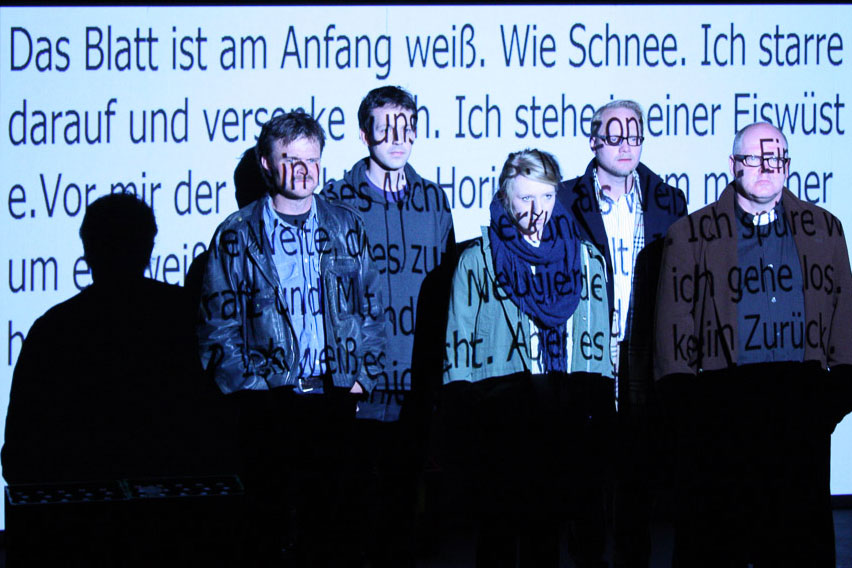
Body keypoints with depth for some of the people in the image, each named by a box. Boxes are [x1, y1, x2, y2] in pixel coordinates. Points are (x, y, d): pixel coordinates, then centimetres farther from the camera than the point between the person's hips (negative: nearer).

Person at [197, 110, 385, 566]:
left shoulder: (346, 228, 12)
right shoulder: (237, 237, 4)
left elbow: (371, 309, 14)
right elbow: (218, 328, 2)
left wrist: (362, 376, 3)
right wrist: (250, 386, -7)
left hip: (336, 401, 2)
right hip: (269, 407, -2)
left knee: (335, 530, 1)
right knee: (272, 525, -2)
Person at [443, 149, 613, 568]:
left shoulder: (585, 258, 12)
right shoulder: (478, 260, 4)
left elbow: (602, 342, 13)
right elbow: (459, 342, 1)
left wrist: (601, 416, 8)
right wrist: (463, 418, -6)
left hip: (572, 415, 2)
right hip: (499, 408, -2)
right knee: (499, 531, 0)